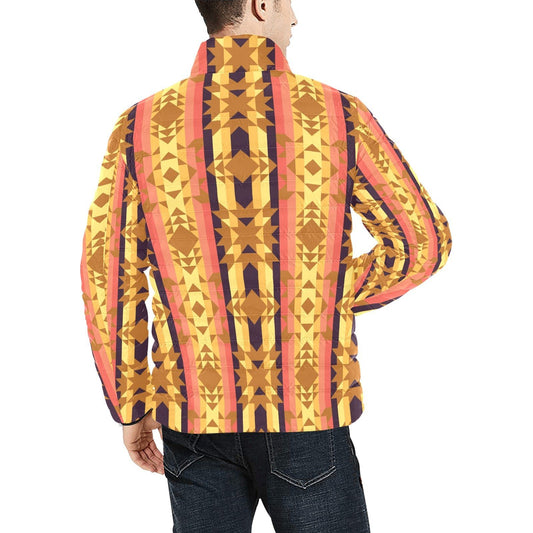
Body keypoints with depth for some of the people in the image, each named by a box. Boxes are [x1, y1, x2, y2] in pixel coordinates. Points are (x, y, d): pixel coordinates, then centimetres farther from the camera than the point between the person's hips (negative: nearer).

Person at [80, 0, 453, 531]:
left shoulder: (142, 126, -5)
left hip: (196, 414, 2)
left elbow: (106, 282, -3)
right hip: (308, 411, -1)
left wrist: (129, 408, 8)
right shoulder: (337, 115, -8)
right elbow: (423, 243, -1)